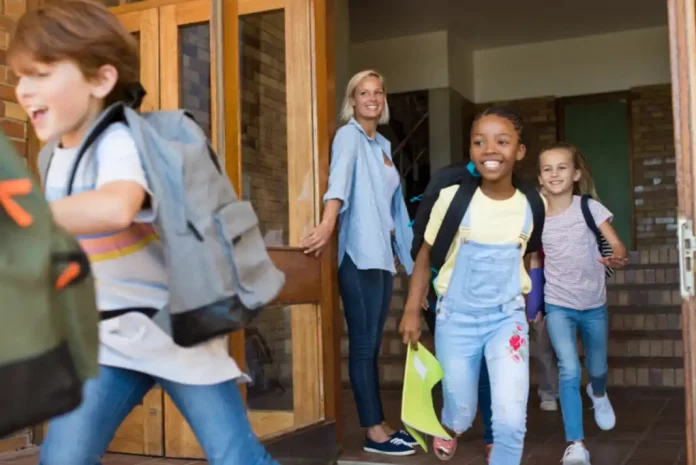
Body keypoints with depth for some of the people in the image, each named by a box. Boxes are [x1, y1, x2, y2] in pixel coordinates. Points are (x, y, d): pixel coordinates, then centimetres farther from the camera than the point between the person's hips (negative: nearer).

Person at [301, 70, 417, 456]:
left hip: (382, 253, 8)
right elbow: (339, 179, -26)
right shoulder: (349, 135, -6)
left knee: (373, 344, 12)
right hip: (359, 254, -8)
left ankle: (378, 425, 19)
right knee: (364, 344, -4)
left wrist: (398, 248, 23)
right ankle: (374, 432, 2)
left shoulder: (382, 144, 19)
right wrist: (328, 223, -42)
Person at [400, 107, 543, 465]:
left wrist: (532, 304, 13)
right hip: (456, 316, -1)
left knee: (511, 417, -13)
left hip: (507, 316, 1)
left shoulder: (533, 204, -7)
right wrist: (412, 311, -2)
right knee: (461, 412, 15)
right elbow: (425, 255, -2)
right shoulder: (452, 197, -13)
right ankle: (450, 427, 51)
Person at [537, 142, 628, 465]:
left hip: (594, 304, 1)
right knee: (569, 372, -15)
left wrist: (617, 259, -38)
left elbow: (617, 246, -16)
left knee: (597, 368, 19)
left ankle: (598, 393, 56)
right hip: (558, 306, -1)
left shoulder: (590, 208, -10)